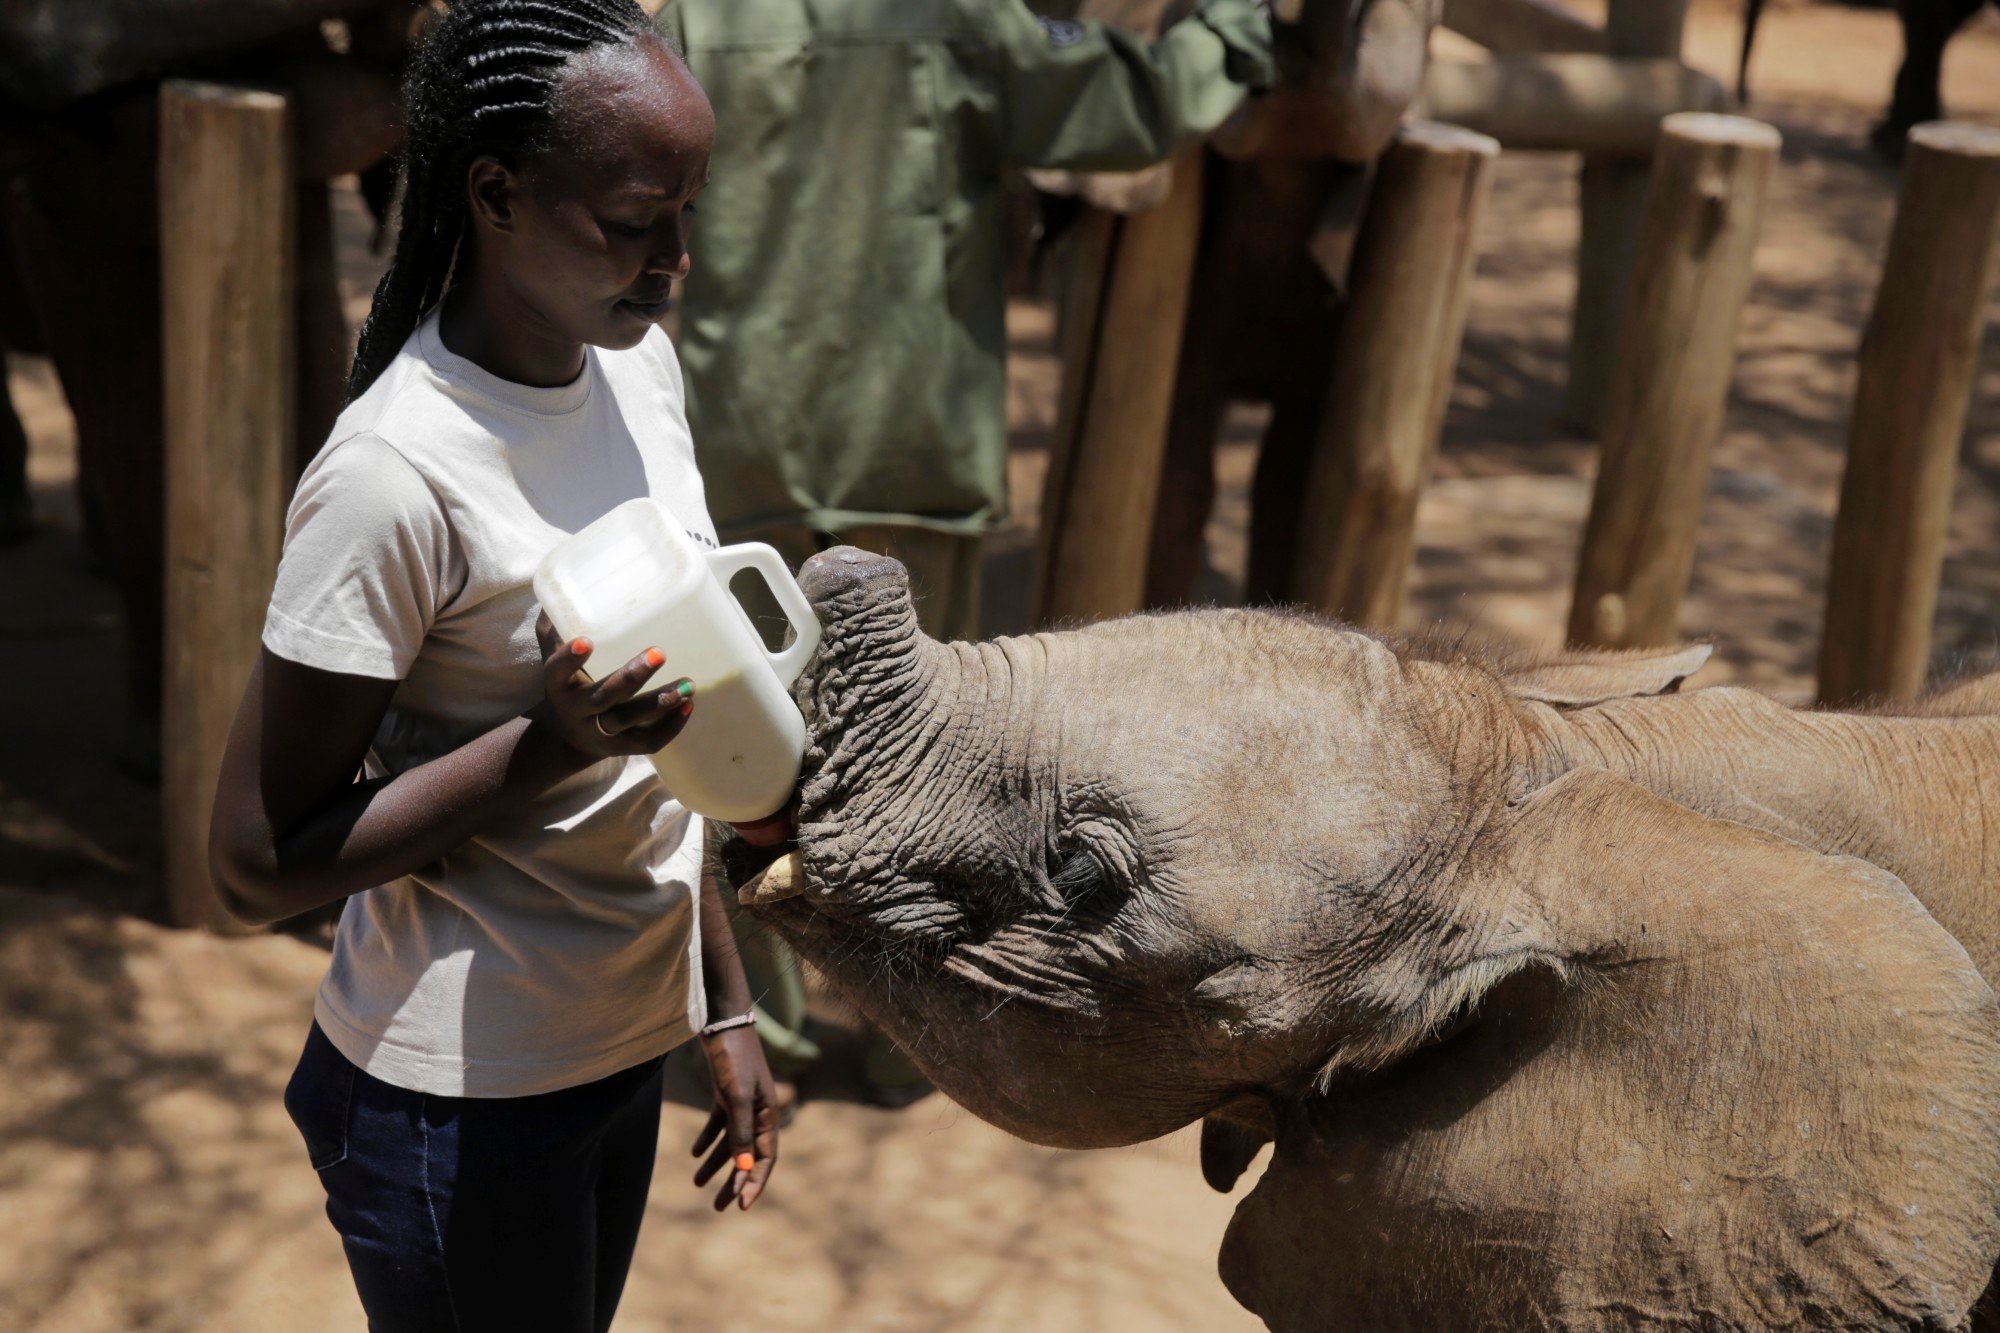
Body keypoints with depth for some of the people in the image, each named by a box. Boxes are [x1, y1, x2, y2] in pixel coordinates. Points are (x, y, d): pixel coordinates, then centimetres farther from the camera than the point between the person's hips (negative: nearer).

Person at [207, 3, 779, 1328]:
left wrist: (723, 1003, 14)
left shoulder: (639, 362, -1)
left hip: (624, 1042, 7)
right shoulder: (396, 476, -25)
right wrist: (544, 748, -28)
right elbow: (260, 862, -18)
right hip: (462, 1103, -7)